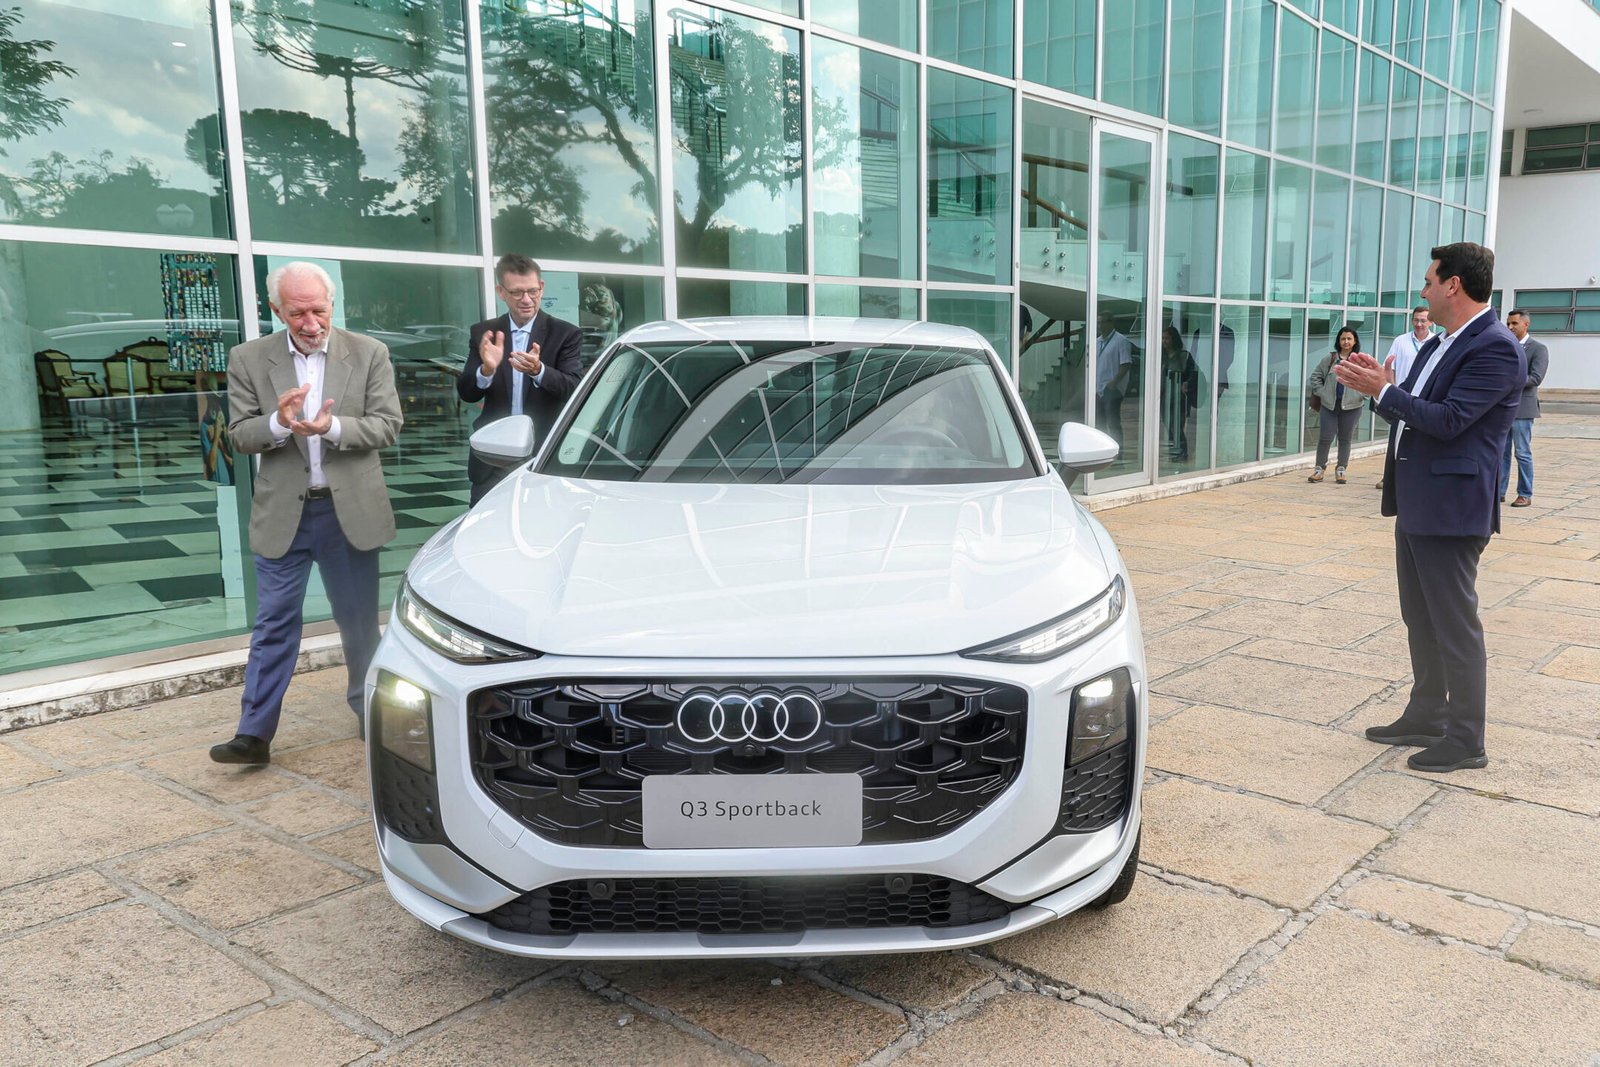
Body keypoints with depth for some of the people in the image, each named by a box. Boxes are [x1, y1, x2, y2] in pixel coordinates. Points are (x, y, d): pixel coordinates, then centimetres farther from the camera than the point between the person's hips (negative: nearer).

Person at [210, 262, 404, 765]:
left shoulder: (369, 353, -1)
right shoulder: (249, 359, 1)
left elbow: (387, 425, -5)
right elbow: (240, 435, 0)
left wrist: (331, 427, -22)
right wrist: (279, 422, -21)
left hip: (351, 510, 0)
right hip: (282, 513, 0)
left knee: (360, 620, 12)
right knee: (274, 624, 3)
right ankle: (254, 734, 8)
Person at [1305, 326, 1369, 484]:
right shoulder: (1329, 359, 4)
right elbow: (1315, 377, 10)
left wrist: (1362, 396, -5)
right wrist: (1322, 393, 1)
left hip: (1351, 406, 0)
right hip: (1329, 405, 0)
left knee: (1345, 439, 9)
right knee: (1326, 438, 0)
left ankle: (1341, 470, 19)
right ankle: (1320, 468, 11)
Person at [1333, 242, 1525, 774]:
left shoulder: (1496, 348, -16)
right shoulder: (1438, 345, 14)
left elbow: (1447, 420, -24)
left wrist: (1383, 390, -16)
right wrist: (1378, 386, 4)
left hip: (1450, 508, -10)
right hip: (1414, 504, 10)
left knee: (1454, 624, -1)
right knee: (1420, 619, 18)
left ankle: (1465, 740, 10)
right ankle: (1426, 716, 32)